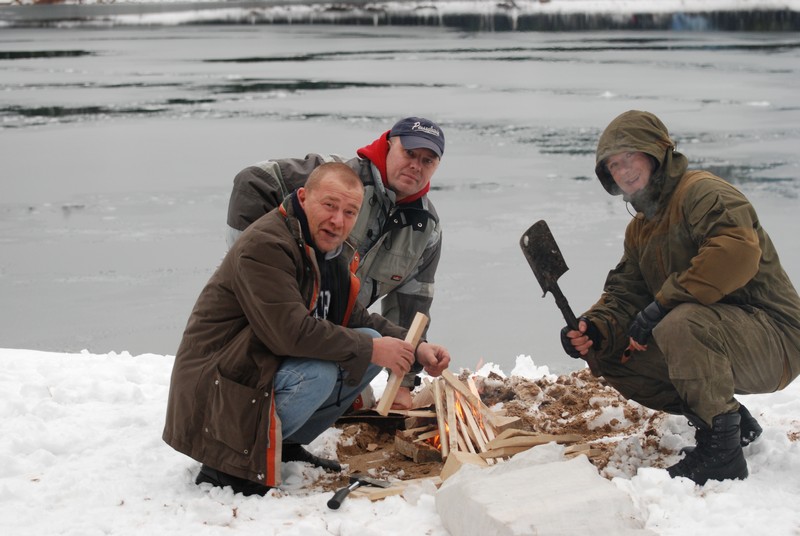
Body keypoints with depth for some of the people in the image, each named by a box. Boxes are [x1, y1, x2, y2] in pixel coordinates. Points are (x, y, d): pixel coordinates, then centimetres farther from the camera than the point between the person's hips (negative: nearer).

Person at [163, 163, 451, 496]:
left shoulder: (335, 253, 8)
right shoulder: (264, 246, -22)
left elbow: (356, 319, 16)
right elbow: (292, 332, -31)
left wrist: (415, 349, 1)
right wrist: (370, 349, -23)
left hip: (274, 368, 9)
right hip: (216, 387, -9)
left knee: (372, 342, -1)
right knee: (319, 373, -32)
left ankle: (285, 445, 7)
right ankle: (228, 463, -13)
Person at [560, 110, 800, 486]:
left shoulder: (702, 193, -15)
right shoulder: (640, 230, 15)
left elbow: (738, 251, -33)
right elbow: (625, 294, 9)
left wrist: (662, 304, -30)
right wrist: (595, 329, -14)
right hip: (712, 338, 10)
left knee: (681, 324, -36)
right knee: (610, 357, 1)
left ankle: (722, 451, -19)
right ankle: (732, 421, 9)